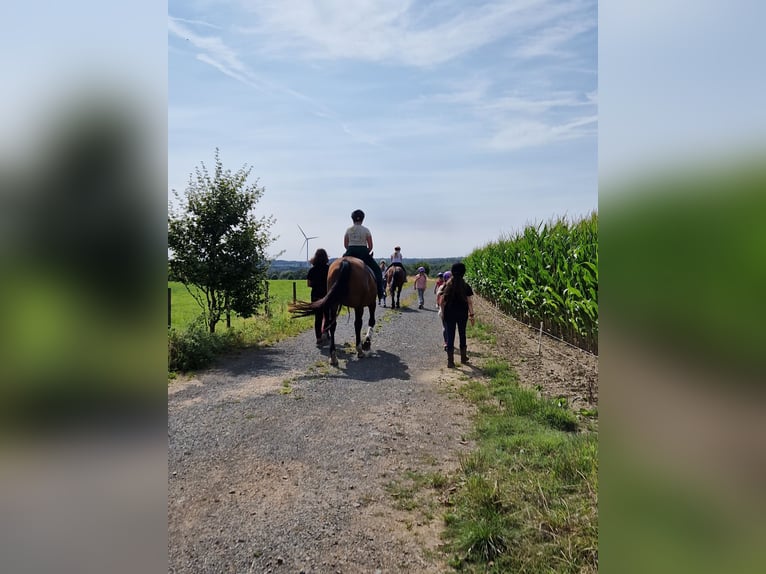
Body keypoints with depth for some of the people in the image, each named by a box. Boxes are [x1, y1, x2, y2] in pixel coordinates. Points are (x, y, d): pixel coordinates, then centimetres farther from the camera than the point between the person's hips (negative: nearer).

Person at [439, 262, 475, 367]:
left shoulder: (447, 285, -3)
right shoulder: (466, 286, -5)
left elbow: (442, 301, -3)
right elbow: (469, 302, -6)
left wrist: (443, 313, 8)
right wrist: (471, 314, 0)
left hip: (449, 314, 0)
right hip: (462, 314, 0)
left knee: (450, 336, 3)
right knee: (462, 335, 18)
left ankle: (450, 361, 0)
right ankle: (463, 357, 31)